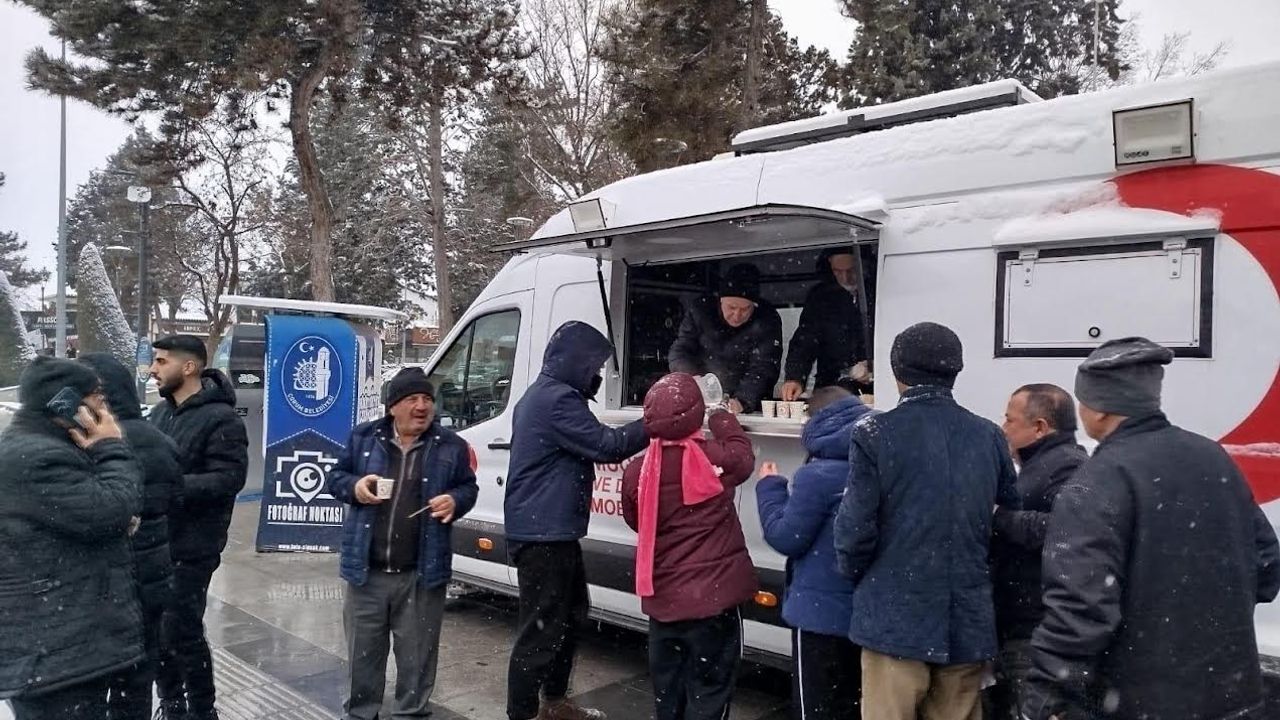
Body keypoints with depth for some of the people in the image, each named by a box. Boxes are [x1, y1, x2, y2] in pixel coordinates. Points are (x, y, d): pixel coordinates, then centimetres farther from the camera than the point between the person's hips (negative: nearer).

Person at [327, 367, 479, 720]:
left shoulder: (450, 445, 0)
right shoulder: (364, 437, 2)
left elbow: (469, 487, 9)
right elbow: (335, 476, 10)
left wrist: (455, 501, -13)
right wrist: (354, 486, -11)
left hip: (421, 573, -1)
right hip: (367, 569, 1)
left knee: (416, 654, 10)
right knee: (363, 651, 15)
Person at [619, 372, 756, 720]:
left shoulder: (637, 473, -6)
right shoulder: (715, 458, -16)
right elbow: (742, 456, 7)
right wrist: (721, 416, 21)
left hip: (662, 600, 4)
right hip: (712, 599, -4)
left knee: (668, 690, 20)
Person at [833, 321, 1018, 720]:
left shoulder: (875, 434, -11)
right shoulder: (989, 437, 2)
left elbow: (856, 528, -12)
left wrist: (856, 577, 8)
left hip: (896, 617, -4)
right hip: (968, 621, 4)